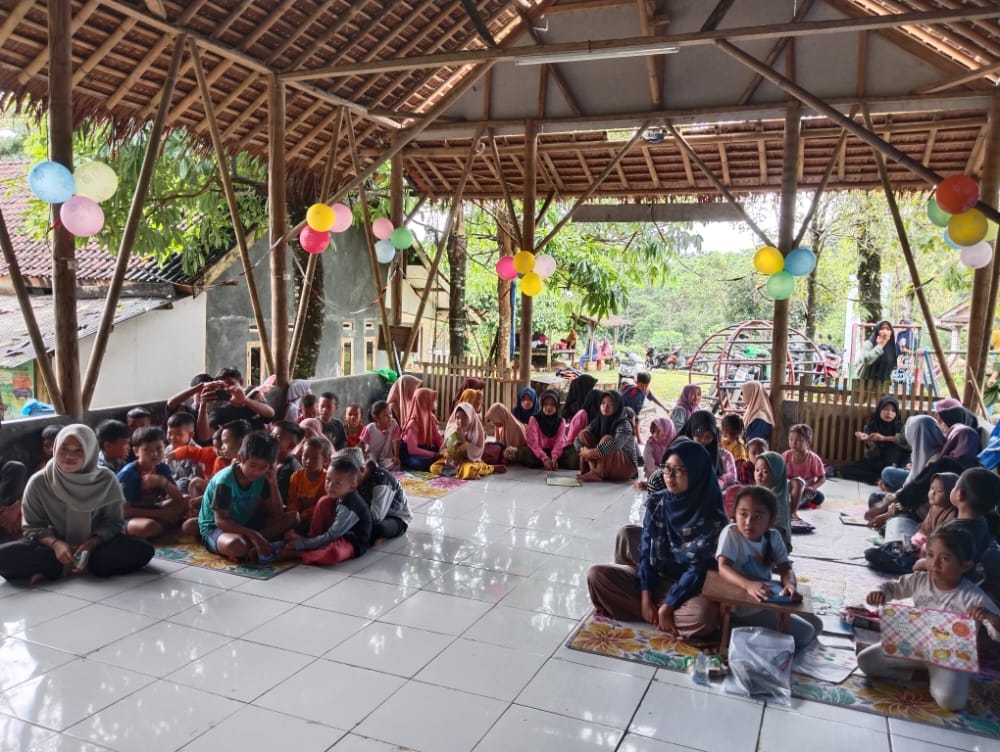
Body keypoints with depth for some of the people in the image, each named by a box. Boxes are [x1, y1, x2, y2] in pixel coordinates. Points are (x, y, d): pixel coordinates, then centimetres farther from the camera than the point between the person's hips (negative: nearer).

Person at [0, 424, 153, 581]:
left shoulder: (106, 480, -10)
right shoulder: (38, 483, -9)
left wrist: (91, 544, -24)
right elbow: (33, 527, -4)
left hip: (95, 545, 1)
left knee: (143, 550, -29)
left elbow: (112, 523, -5)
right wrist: (55, 544, -24)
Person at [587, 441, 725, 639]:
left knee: (704, 615, -37)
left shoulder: (711, 516, -18)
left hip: (687, 586, -3)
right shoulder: (657, 502, -5)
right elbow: (646, 550, -4)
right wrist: (645, 597, -13)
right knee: (597, 574, -15)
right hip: (653, 577, 3)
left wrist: (666, 607, -21)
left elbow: (699, 569, -19)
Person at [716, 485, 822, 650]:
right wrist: (749, 585, -48)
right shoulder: (731, 533, -19)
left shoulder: (773, 537, 0)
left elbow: (785, 569, -4)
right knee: (804, 632, -12)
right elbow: (723, 567, -29)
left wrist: (789, 585, -28)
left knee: (816, 624, 11)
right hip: (743, 606, -7)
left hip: (770, 600, 7)